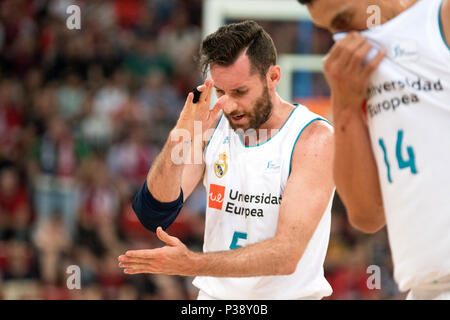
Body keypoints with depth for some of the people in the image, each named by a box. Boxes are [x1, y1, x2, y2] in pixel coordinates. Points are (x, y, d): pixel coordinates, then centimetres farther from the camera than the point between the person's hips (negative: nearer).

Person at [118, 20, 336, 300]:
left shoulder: (314, 138, -8)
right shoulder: (212, 126, 5)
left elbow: (286, 255, -17)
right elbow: (153, 217, -2)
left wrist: (192, 264, -26)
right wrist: (177, 142, -17)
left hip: (288, 295, -4)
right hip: (214, 293, 4)